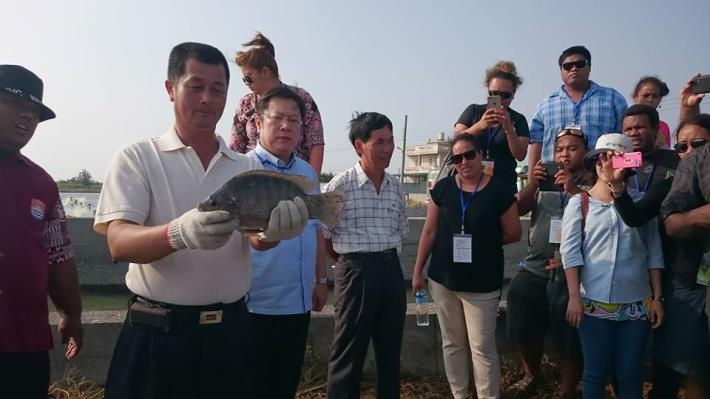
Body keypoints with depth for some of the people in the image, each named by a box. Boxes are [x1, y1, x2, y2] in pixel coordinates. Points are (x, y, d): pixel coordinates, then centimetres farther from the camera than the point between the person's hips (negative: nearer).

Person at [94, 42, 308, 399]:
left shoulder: (246, 167, 6)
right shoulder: (137, 158, -4)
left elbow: (257, 239, -7)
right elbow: (119, 243, -16)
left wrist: (274, 226, -31)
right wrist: (179, 233, -37)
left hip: (230, 330, 3)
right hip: (157, 334, -3)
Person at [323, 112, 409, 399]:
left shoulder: (396, 188, 8)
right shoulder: (339, 186, -11)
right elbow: (322, 235, -5)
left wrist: (386, 260, 14)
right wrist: (352, 264, 5)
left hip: (392, 270, 6)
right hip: (356, 272, -5)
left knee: (390, 349, 16)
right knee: (349, 353, 4)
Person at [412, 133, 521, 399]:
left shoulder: (499, 191, -7)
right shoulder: (443, 188, 0)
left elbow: (513, 234, 2)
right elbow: (429, 232, 3)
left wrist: (482, 242, 2)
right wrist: (418, 271, 4)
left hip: (482, 284, -3)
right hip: (443, 281, 3)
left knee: (482, 347, 1)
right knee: (452, 343, 15)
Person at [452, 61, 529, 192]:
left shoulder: (518, 120, 10)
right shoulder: (473, 111, 11)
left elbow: (520, 155, -2)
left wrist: (508, 127, -15)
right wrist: (480, 126, -17)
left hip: (504, 184, 0)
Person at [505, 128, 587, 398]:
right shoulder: (543, 182, 13)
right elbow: (515, 210, 0)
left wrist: (574, 190, -20)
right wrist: (533, 184, -13)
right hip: (534, 270, 4)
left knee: (569, 340, 4)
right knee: (524, 331, 9)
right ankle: (531, 377, 34)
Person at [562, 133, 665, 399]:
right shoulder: (579, 203, -1)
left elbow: (654, 253, 7)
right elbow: (570, 252, -6)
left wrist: (657, 298, 3)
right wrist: (574, 297, -11)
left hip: (637, 303, 2)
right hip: (594, 303, -2)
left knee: (630, 375, 11)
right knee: (596, 372, 7)